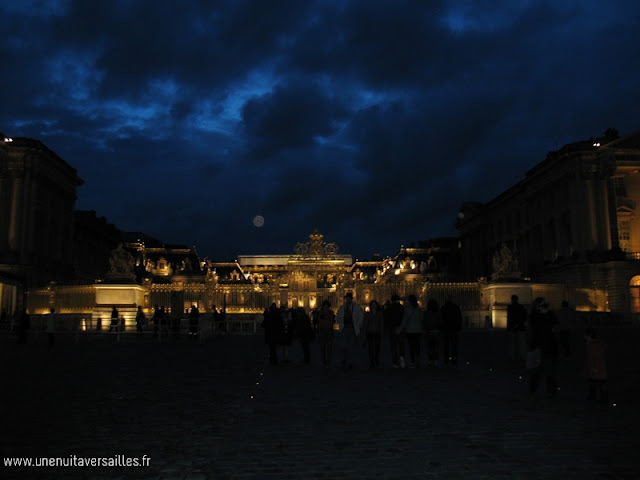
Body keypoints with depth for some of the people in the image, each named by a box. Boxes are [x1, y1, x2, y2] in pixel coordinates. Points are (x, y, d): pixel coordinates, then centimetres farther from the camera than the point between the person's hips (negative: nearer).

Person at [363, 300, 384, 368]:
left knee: (377, 347, -4)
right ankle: (371, 363, 2)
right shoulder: (367, 314, 6)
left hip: (377, 333, 0)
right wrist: (364, 333, 3)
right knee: (370, 348, -3)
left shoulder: (380, 314, 6)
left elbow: (382, 324, 7)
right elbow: (365, 324, 7)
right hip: (369, 333, 0)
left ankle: (377, 362, 13)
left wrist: (381, 333, 2)